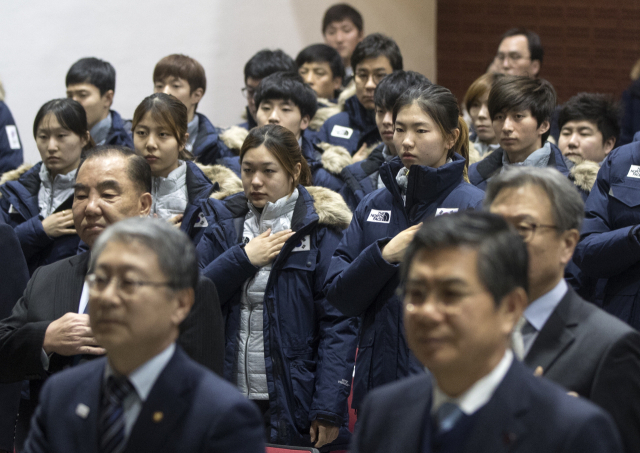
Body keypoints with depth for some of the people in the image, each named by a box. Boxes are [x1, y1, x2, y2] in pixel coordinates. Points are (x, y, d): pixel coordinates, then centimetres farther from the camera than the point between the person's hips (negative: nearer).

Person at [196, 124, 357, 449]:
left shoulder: (321, 230, -3)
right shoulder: (225, 225, 10)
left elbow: (338, 323, -9)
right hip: (230, 403, 4)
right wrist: (242, 258, -9)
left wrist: (328, 410, -15)